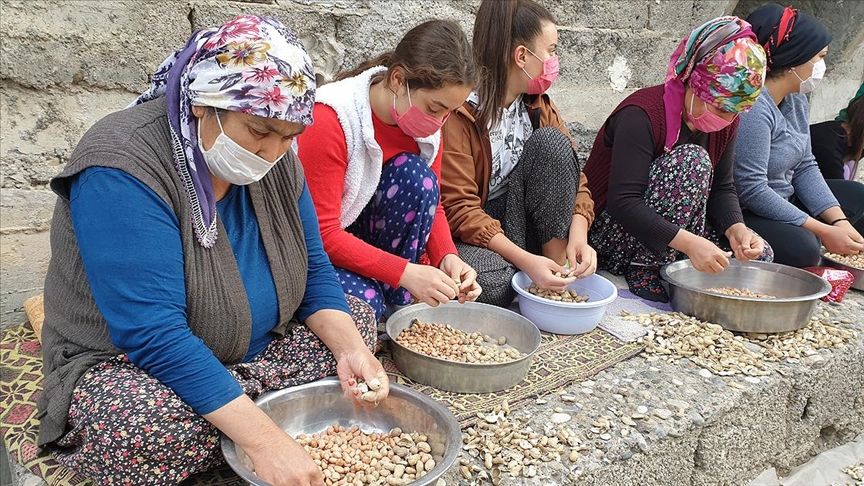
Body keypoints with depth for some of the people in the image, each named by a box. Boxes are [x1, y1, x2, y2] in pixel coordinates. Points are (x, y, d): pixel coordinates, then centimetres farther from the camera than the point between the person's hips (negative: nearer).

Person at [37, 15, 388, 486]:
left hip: (252, 352, 7)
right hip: (125, 366, -6)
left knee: (357, 320, -1)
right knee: (152, 426, -37)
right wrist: (264, 439, -36)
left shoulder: (273, 156, -5)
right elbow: (154, 335, -33)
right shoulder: (122, 169, -27)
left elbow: (313, 269, 0)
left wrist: (350, 350, -19)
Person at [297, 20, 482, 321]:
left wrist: (447, 257, -20)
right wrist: (405, 272, -32)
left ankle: (396, 304, -10)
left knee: (416, 175, -22)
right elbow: (322, 233, -26)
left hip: (366, 234, 6)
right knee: (363, 301, -34)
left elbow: (431, 205, 0)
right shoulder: (329, 119, -28)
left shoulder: (426, 122, -8)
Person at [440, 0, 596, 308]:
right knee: (491, 280, -39)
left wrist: (578, 235, -19)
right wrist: (525, 260, -28)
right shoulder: (460, 111, -15)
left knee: (551, 141, -16)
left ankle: (559, 267, -12)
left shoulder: (538, 106, 5)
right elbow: (458, 208, -19)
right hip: (472, 237, -5)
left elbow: (573, 176, 2)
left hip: (518, 221, 5)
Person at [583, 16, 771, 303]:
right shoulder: (642, 115, -24)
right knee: (692, 160, -28)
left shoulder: (725, 120, 1)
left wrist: (736, 228, -16)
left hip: (659, 226, 8)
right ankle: (644, 271, -19)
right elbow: (622, 203, -31)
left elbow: (721, 187, 5)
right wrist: (689, 242, -38)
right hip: (611, 231, -8)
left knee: (758, 253, -2)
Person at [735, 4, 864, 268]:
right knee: (801, 247, -32)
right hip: (743, 214, -11)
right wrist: (824, 232, -21)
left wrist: (839, 222, -5)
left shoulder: (797, 100, 7)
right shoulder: (752, 106, -24)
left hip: (783, 201, 11)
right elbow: (751, 191, -27)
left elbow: (805, 167, 8)